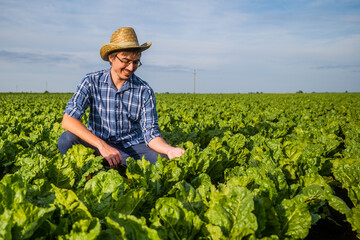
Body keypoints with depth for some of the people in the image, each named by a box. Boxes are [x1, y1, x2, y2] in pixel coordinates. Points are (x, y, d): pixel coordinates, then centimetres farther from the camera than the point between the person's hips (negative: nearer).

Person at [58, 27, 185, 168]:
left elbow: (151, 134, -6)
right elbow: (68, 120, -18)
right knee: (67, 139, -30)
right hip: (96, 145, 0)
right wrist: (101, 145, -31)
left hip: (131, 146, 0)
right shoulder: (92, 82, -7)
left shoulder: (144, 91, -4)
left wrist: (169, 150, -29)